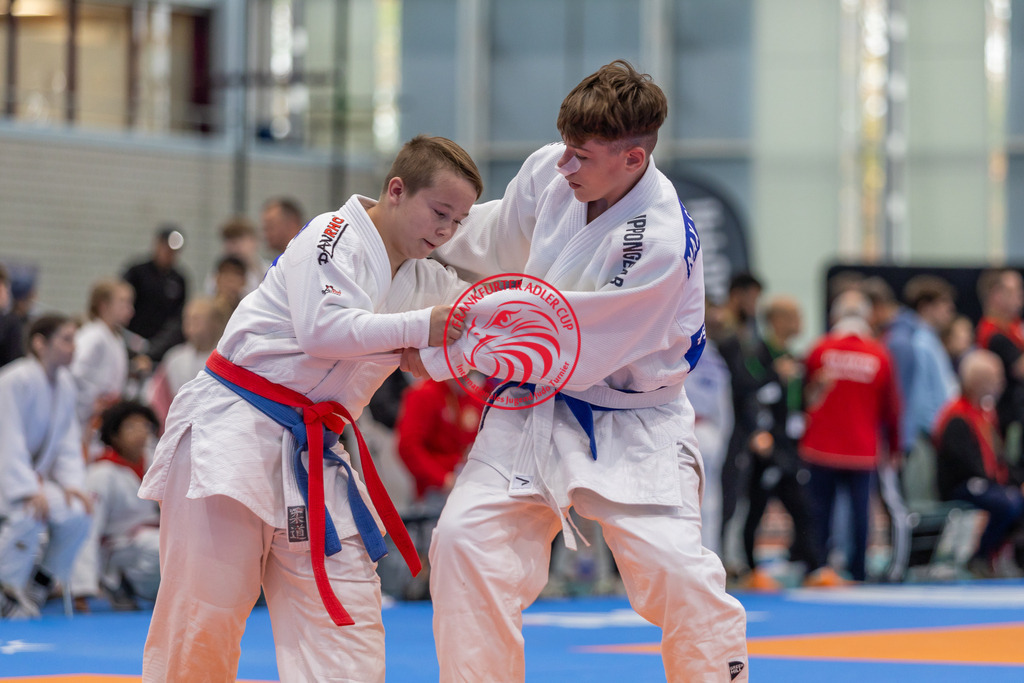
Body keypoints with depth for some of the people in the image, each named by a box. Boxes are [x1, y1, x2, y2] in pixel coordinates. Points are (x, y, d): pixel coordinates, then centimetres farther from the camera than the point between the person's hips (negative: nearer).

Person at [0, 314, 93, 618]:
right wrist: (28, 490, -29)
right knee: (29, 515, -32)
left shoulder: (64, 383, 4)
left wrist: (72, 483, -7)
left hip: (34, 476, 8)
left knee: (76, 515, -12)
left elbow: (68, 441, 8)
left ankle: (38, 587, 5)